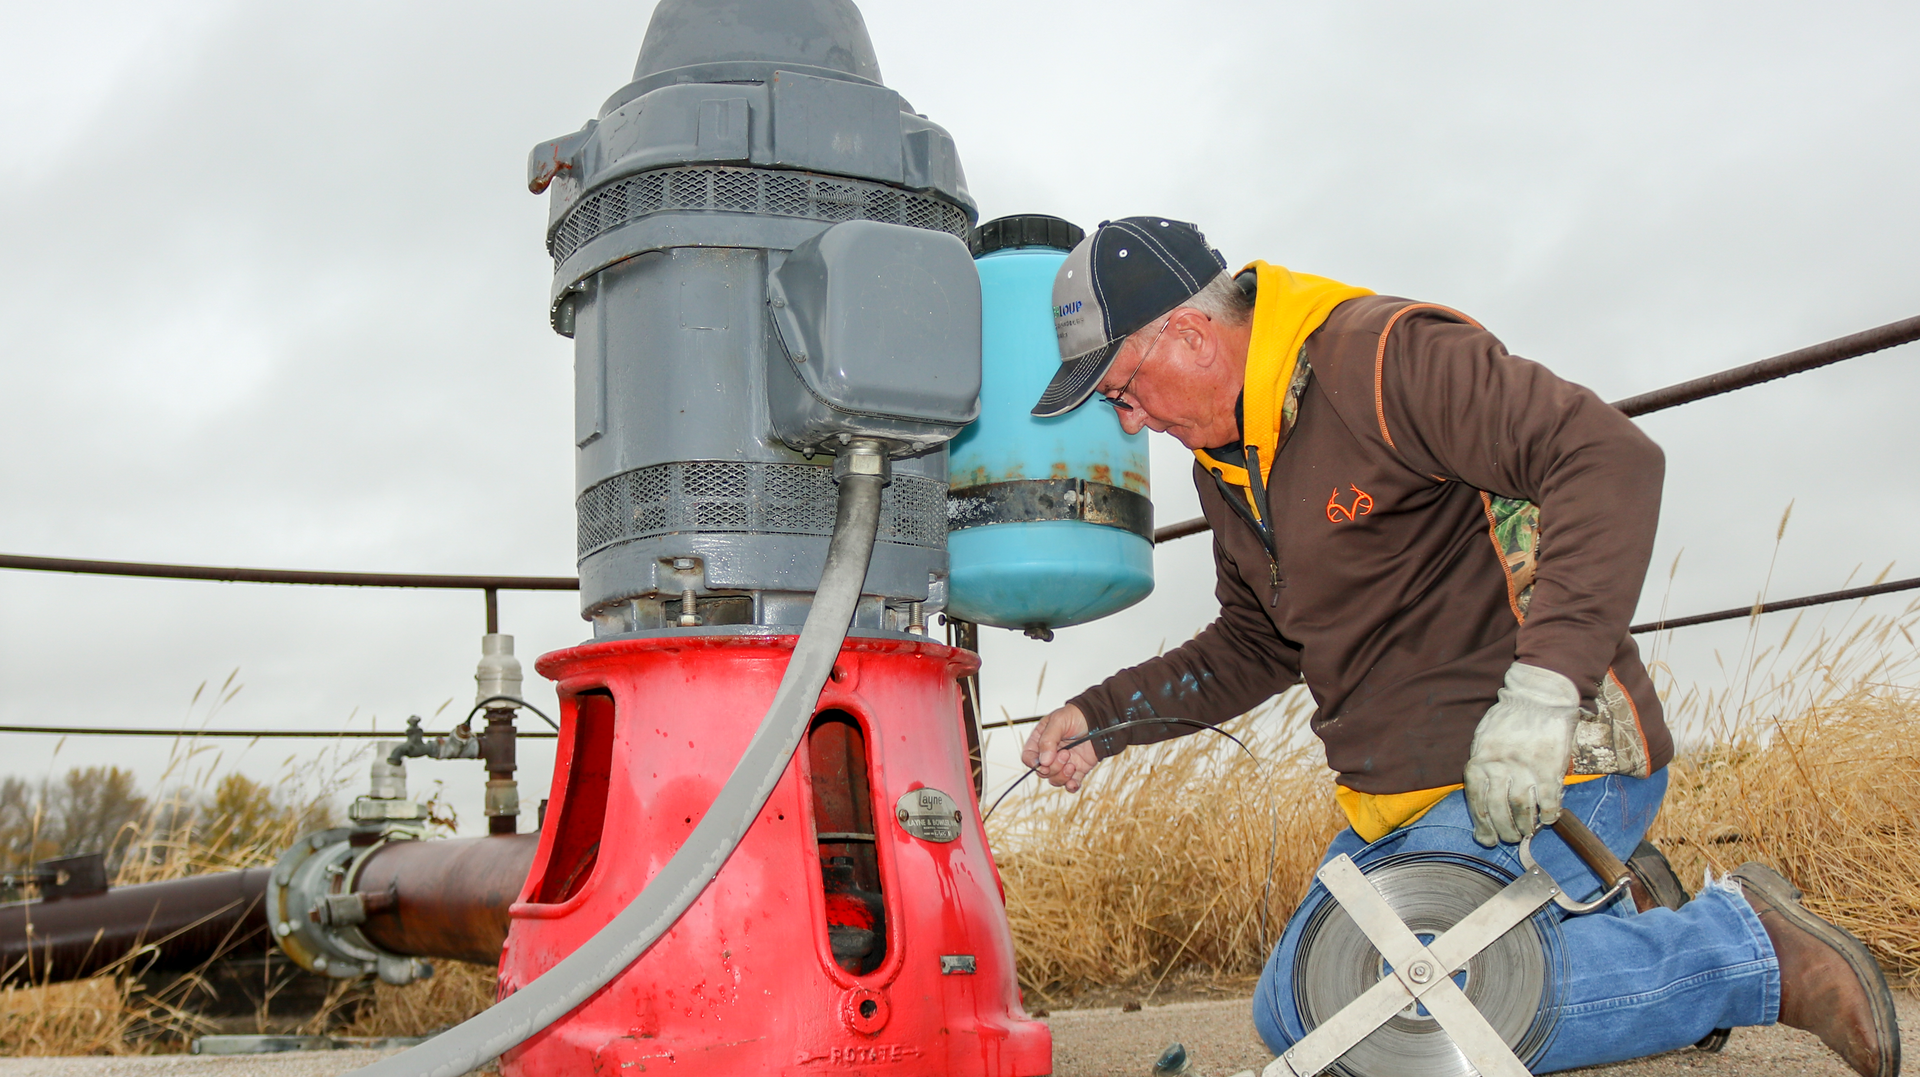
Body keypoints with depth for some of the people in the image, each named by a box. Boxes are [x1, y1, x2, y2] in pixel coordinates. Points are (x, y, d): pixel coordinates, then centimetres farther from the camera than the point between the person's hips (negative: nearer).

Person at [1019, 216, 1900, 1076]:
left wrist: (1542, 689, -35)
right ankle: (1623, 941, 17)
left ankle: (1750, 948, -7)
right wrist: (1103, 717, 10)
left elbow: (1611, 459, -26)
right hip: (1402, 804, 10)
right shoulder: (1225, 467, 12)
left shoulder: (1381, 357, -16)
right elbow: (1253, 646, 22)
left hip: (1543, 770, -10)